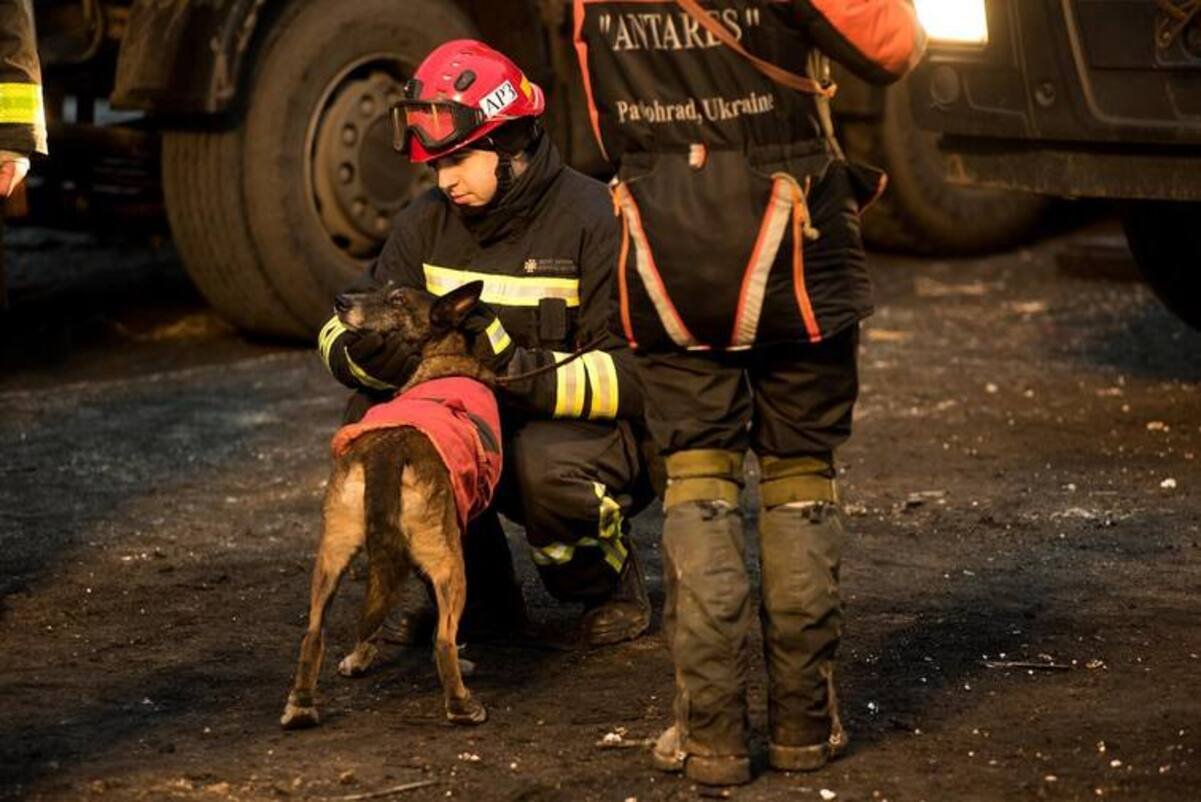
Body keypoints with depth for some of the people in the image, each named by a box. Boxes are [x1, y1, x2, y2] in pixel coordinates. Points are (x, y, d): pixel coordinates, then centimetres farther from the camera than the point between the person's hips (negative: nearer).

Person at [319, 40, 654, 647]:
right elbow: (342, 330, -1)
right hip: (480, 424, 6)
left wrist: (524, 368, -38)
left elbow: (632, 371, -24)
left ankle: (612, 584, -2)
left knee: (548, 465, -38)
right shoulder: (428, 223, 0)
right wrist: (366, 350, -27)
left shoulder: (591, 217, -19)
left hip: (588, 424, -6)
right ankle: (477, 590, 3)